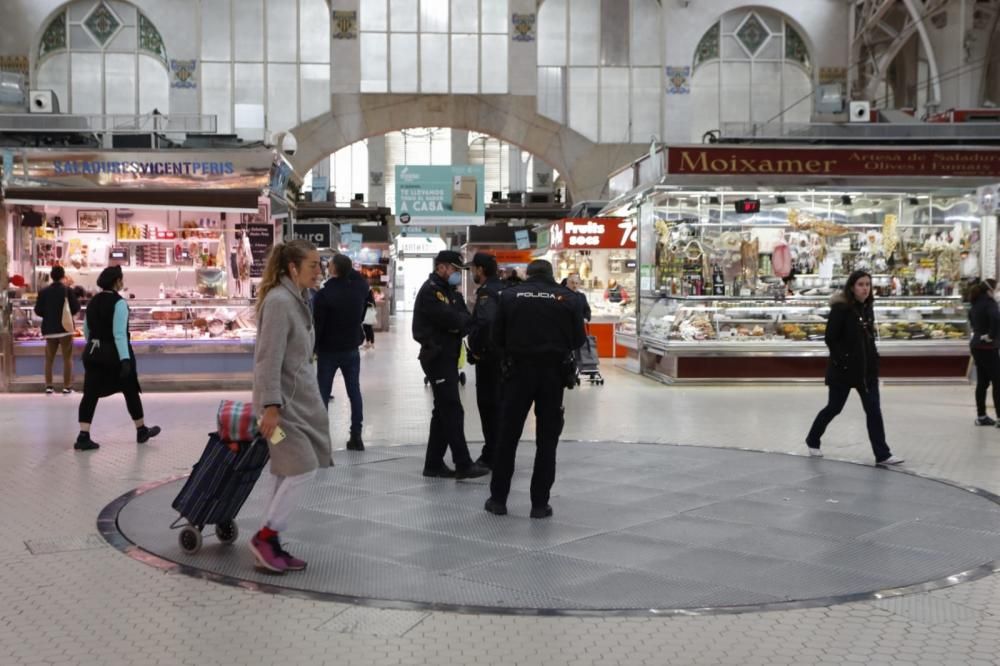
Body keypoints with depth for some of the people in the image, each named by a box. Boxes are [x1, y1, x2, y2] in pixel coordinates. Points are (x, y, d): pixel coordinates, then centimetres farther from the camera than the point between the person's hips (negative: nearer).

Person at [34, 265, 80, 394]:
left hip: (49, 328, 3)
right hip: (65, 327, -3)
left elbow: (38, 311, 3)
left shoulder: (43, 292, 0)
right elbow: (76, 308, -7)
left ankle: (49, 386, 11)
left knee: (49, 359, 12)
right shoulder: (67, 290, -10)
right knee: (67, 358, 4)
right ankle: (67, 386, 1)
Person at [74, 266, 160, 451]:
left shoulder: (93, 302, 8)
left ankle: (83, 436, -8)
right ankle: (142, 430, 25)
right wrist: (125, 359, -25)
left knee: (90, 393, 2)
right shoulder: (119, 303, -14)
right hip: (115, 353, -6)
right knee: (131, 391, 11)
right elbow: (119, 333, -22)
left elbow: (86, 330, 16)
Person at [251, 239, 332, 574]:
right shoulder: (279, 301, -17)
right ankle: (265, 536, 2)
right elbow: (269, 358, -21)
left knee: (290, 472, 10)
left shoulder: (297, 299, 12)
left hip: (301, 397, 10)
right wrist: (271, 406, -23)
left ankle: (270, 543, 17)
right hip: (283, 400, -10)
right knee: (303, 468, -10)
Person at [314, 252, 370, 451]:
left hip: (328, 350, -4)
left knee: (323, 393, 2)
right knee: (354, 391, 9)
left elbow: (317, 325, -16)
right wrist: (349, 268, 15)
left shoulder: (324, 294, -19)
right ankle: (356, 436, 10)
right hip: (351, 349, 5)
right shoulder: (360, 288, -4)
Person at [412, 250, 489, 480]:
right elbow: (450, 319, -22)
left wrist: (460, 321, -13)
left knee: (443, 411, 11)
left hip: (448, 356, 10)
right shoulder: (430, 291, -12)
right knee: (452, 411, -9)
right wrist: (463, 320, -5)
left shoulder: (449, 291, 19)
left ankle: (434, 464, 17)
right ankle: (463, 465, -7)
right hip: (437, 356, -10)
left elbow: (463, 318, 9)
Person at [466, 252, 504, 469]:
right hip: (503, 355, 9)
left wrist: (476, 350, -20)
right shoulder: (503, 289, 13)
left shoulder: (487, 293, -15)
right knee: (499, 404, 15)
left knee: (488, 405, -3)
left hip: (488, 358, -9)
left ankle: (491, 456, 1)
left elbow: (484, 322, -32)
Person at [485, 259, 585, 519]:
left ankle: (498, 499, 13)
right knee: (547, 440, 8)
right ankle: (540, 504, 8)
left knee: (508, 436, 9)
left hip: (519, 370, 0)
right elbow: (578, 339, 3)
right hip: (554, 372, 0)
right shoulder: (567, 298, 0)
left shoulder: (509, 296, 0)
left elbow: (497, 337, 2)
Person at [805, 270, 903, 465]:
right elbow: (830, 338, -17)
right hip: (844, 369, -6)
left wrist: (873, 359, 10)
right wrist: (843, 361, -19)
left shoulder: (867, 308, 7)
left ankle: (882, 454, 1)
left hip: (867, 369, 6)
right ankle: (812, 440, 31)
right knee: (834, 407, 7)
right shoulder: (840, 308, -15)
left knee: (874, 410, 0)